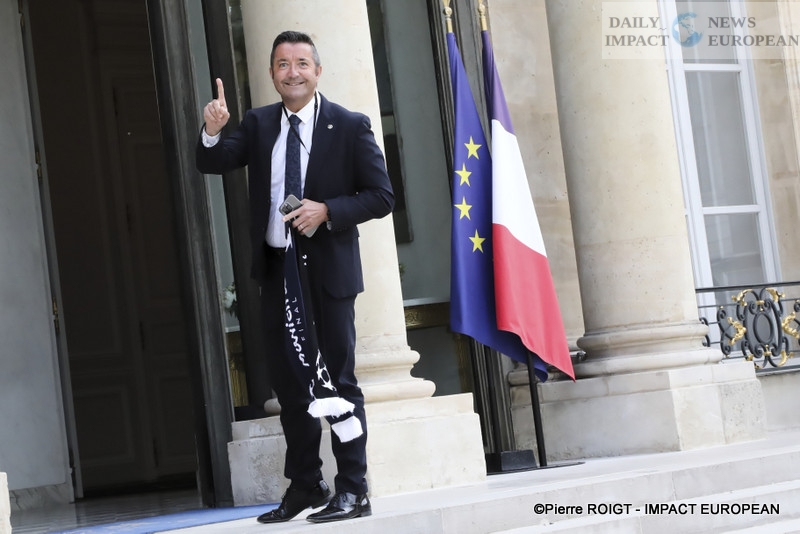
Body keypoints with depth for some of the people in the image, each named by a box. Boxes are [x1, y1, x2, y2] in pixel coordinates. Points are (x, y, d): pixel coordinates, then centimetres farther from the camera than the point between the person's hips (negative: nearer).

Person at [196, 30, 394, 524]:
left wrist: (328, 210, -20)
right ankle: (305, 485, 23)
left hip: (327, 270, -5)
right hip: (276, 268, 5)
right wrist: (212, 132, -22)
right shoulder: (258, 124, 7)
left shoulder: (350, 126, -5)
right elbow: (213, 165, -1)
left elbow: (381, 196, -6)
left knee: (339, 380, 0)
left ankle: (353, 490, 7)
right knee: (288, 382, 12)